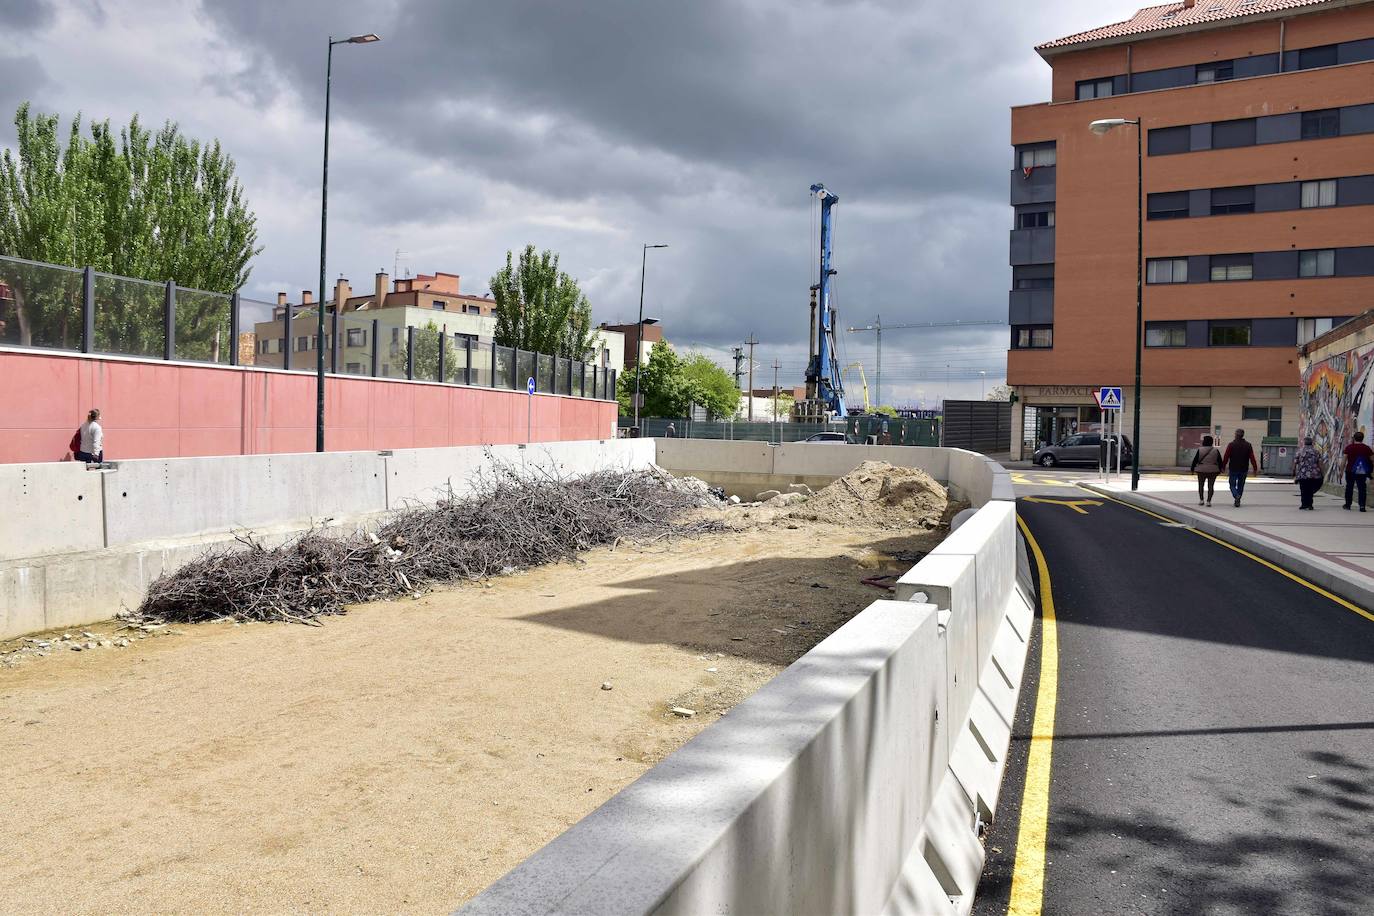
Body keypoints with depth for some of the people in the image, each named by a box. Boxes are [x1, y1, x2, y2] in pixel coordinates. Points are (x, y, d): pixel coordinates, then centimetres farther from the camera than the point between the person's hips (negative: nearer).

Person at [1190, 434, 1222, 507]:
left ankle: (1201, 499, 13)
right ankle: (1208, 501, 0)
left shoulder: (1200, 450, -7)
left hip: (1201, 470, -1)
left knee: (1201, 485, 13)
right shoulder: (1216, 450, 0)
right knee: (1211, 486, 5)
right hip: (1213, 471, 1)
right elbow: (1220, 461, 5)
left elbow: (1195, 460, -4)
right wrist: (1219, 470, 16)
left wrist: (1193, 469, 6)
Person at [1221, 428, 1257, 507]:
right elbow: (1252, 458, -2)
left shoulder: (1231, 445, -7)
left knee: (1232, 485, 6)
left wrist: (1223, 467, 2)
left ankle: (1236, 496, -21)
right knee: (1240, 486, 15)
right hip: (1244, 470, 2)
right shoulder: (1248, 445, 0)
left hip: (1233, 469, -2)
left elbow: (1226, 457, -7)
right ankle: (1238, 500, 17)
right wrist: (1255, 468, 0)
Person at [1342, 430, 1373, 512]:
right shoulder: (1367, 448, -1)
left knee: (1349, 488, 13)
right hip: (1362, 472, 0)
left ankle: (1347, 505, 19)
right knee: (1362, 489, 3)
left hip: (1350, 471, 0)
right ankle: (1362, 506, -3)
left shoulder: (1349, 447, -4)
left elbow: (1344, 460, -5)